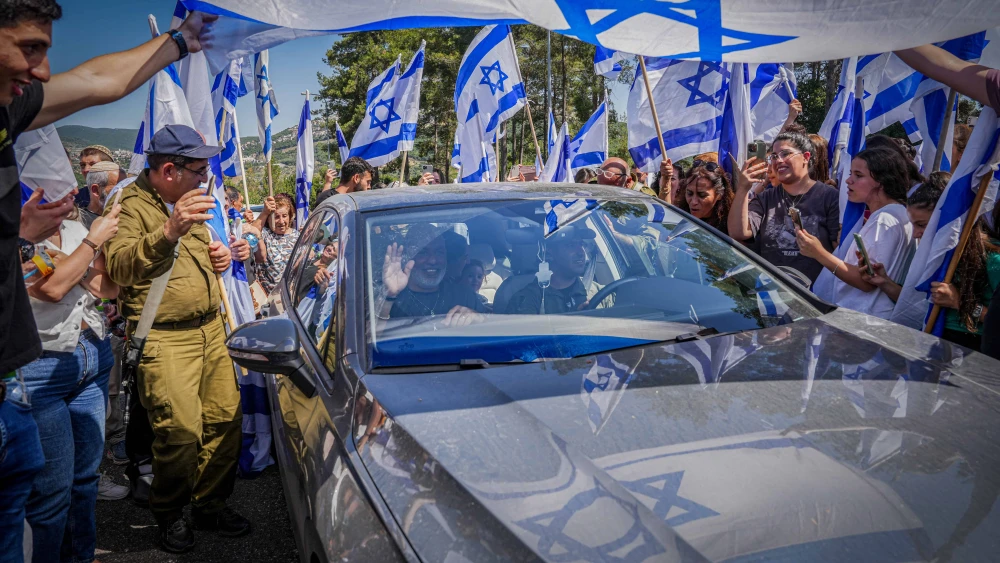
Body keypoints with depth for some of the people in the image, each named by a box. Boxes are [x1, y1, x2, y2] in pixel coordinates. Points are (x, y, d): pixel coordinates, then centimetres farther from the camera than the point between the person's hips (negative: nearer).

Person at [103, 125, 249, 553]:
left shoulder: (189, 200, 17)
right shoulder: (131, 205, -10)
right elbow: (120, 267, -26)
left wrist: (219, 256, 8)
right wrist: (169, 231, -41)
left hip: (210, 329, 8)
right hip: (163, 338, -7)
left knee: (225, 417, 5)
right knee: (182, 430, -12)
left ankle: (210, 503, 24)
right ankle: (169, 515, 13)